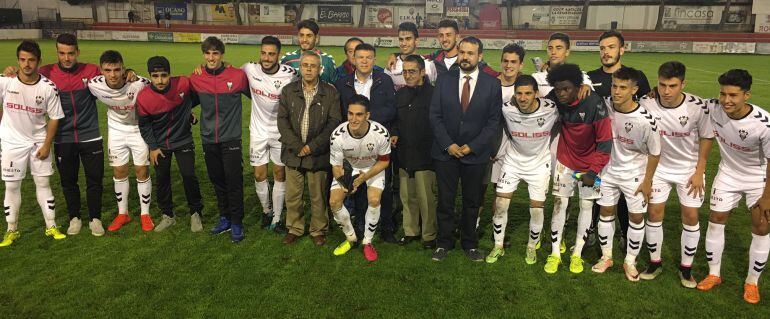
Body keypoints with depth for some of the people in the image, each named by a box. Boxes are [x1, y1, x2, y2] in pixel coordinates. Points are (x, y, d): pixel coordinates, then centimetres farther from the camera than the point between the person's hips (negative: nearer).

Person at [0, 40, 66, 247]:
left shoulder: (48, 87, -11)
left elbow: (54, 117, -4)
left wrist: (47, 145, -6)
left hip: (38, 142, 0)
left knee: (43, 183, 7)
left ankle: (51, 226, 18)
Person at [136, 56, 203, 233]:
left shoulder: (184, 84, -22)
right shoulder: (143, 97, -18)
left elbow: (197, 97, 3)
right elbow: (144, 125, -3)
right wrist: (152, 147, -3)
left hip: (183, 140, -1)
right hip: (159, 144, 1)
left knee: (189, 176, -5)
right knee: (162, 179, 10)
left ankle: (195, 213, 15)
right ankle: (167, 216, 27)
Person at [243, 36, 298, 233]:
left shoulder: (289, 75, -17)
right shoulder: (250, 69, -11)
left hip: (280, 132, -2)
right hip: (258, 131, 2)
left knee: (280, 175, 5)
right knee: (259, 175, 7)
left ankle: (276, 219, 18)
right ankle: (266, 210, 32)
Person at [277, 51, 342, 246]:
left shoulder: (330, 92, -1)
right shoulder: (288, 91, 6)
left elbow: (334, 122, -6)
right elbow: (282, 120, 1)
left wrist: (312, 146, -12)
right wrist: (296, 145, -9)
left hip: (318, 154, -2)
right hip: (293, 152, 2)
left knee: (319, 196, 7)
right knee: (292, 195, 9)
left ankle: (318, 230, 24)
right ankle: (294, 228, 27)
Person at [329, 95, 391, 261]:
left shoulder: (381, 133, -32)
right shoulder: (337, 135, -30)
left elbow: (384, 161, -14)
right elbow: (336, 166, -16)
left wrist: (364, 177, -26)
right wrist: (344, 182, -36)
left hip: (373, 168, -1)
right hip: (348, 168, 2)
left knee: (374, 200, -22)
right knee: (334, 201, -12)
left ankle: (367, 242, 3)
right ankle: (351, 237, 14)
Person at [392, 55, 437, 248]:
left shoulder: (433, 94, -9)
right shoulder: (401, 94, 11)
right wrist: (394, 134, 2)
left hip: (425, 155, -6)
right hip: (404, 154, 6)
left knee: (426, 198, 2)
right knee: (407, 196, 15)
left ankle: (429, 235, 17)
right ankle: (411, 231, 30)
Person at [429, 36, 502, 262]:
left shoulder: (492, 84, -2)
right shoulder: (444, 80, 1)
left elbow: (493, 121, -2)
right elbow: (435, 115, -1)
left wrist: (472, 147, -10)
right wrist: (448, 144, -10)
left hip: (475, 153, 0)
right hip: (445, 151, 1)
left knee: (472, 201, 11)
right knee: (445, 200, 8)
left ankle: (469, 243, 28)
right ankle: (444, 242, 23)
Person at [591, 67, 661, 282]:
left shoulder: (645, 120, -26)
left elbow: (654, 152, -13)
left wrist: (647, 181, -8)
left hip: (634, 174, -3)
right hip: (609, 169, 3)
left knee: (636, 217, 5)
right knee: (606, 211, 10)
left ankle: (630, 262, 23)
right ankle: (606, 256, 27)